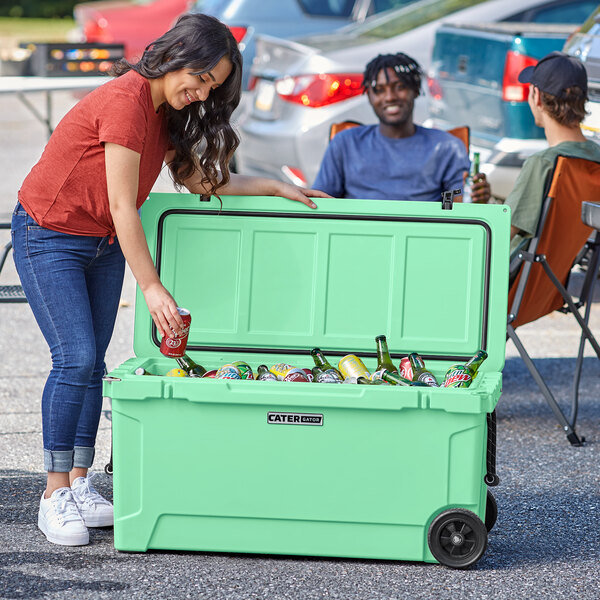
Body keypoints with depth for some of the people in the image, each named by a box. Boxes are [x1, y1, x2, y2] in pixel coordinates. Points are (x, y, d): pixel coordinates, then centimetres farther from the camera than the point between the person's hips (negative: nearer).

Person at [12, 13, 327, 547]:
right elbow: (122, 207, -26)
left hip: (103, 243, 9)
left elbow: (199, 178, 13)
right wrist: (152, 289, -27)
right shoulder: (126, 101, -26)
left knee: (92, 362, 3)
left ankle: (80, 486, 7)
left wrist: (276, 188, 9)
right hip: (50, 237, -8)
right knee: (75, 358, -15)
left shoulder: (165, 111, 2)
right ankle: (55, 496, -9)